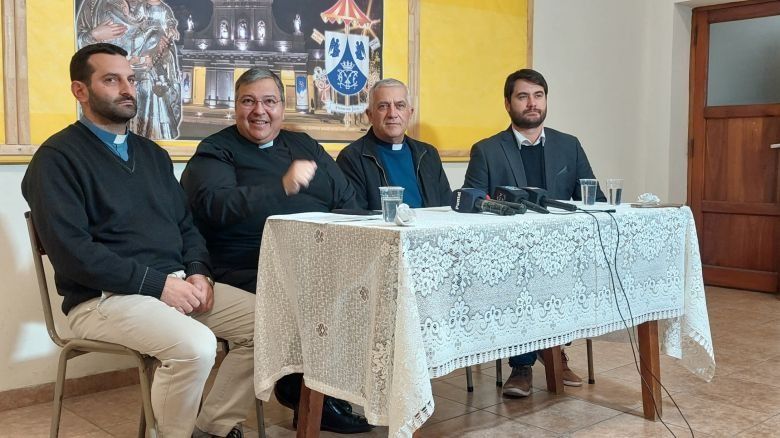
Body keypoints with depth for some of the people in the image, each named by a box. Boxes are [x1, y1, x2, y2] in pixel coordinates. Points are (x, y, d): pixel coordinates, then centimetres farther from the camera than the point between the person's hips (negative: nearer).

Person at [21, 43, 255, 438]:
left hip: (176, 283, 7)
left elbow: (186, 225, 18)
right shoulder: (57, 157, -4)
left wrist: (198, 272, -4)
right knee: (195, 345, -32)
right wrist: (157, 283, -19)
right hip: (104, 297, -7)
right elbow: (71, 251, -16)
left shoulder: (152, 153, 19)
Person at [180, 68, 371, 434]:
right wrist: (283, 187, -23)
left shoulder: (304, 145, 23)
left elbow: (347, 200, 18)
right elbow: (215, 206, -14)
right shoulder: (215, 152, 7)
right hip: (250, 272, -5)